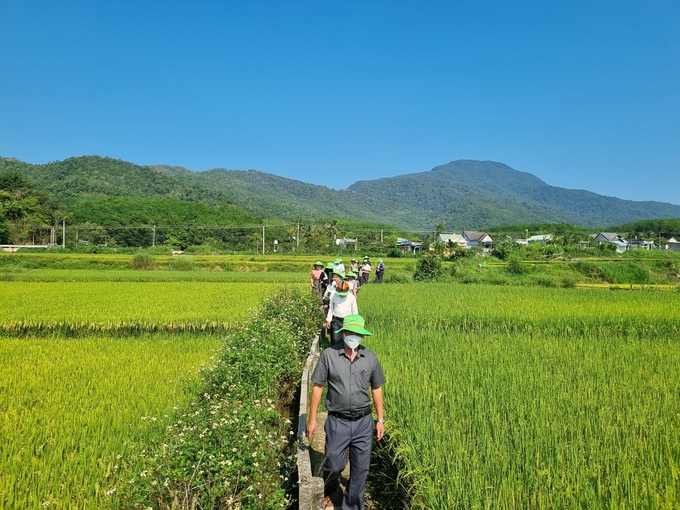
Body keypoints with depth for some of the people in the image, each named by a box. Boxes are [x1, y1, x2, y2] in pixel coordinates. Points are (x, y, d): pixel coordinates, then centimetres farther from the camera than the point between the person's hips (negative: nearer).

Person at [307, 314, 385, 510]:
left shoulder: (370, 357, -4)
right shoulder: (329, 355, -11)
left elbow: (376, 389, 7)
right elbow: (318, 387, -4)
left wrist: (380, 419, 8)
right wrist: (312, 419, -3)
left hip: (364, 422, 2)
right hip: (337, 422, -2)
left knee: (360, 469, 12)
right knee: (334, 465, 11)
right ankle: (326, 491, 46)